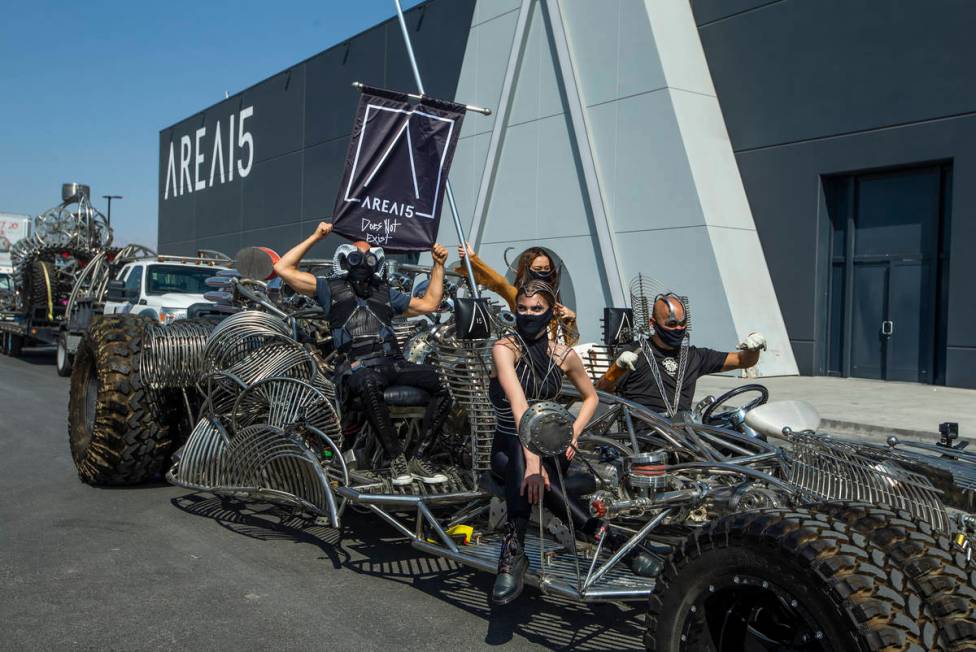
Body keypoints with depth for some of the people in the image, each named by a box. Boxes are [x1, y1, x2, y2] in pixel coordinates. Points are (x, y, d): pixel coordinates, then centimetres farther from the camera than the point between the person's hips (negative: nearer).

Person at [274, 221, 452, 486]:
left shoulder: (385, 292, 31)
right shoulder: (331, 288, 20)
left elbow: (428, 304, 32)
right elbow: (283, 268, 14)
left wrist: (438, 266, 28)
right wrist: (315, 237, 14)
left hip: (393, 362, 4)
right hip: (356, 366, -4)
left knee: (443, 384, -21)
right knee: (370, 385, -42)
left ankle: (418, 459, -19)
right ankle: (396, 458, -31)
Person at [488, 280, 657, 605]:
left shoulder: (564, 355, -1)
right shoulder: (505, 348, -13)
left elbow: (591, 397, 15)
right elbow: (518, 403, -30)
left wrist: (573, 434, -4)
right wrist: (531, 457, -43)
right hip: (508, 447, -2)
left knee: (532, 477, -35)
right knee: (521, 463, -38)